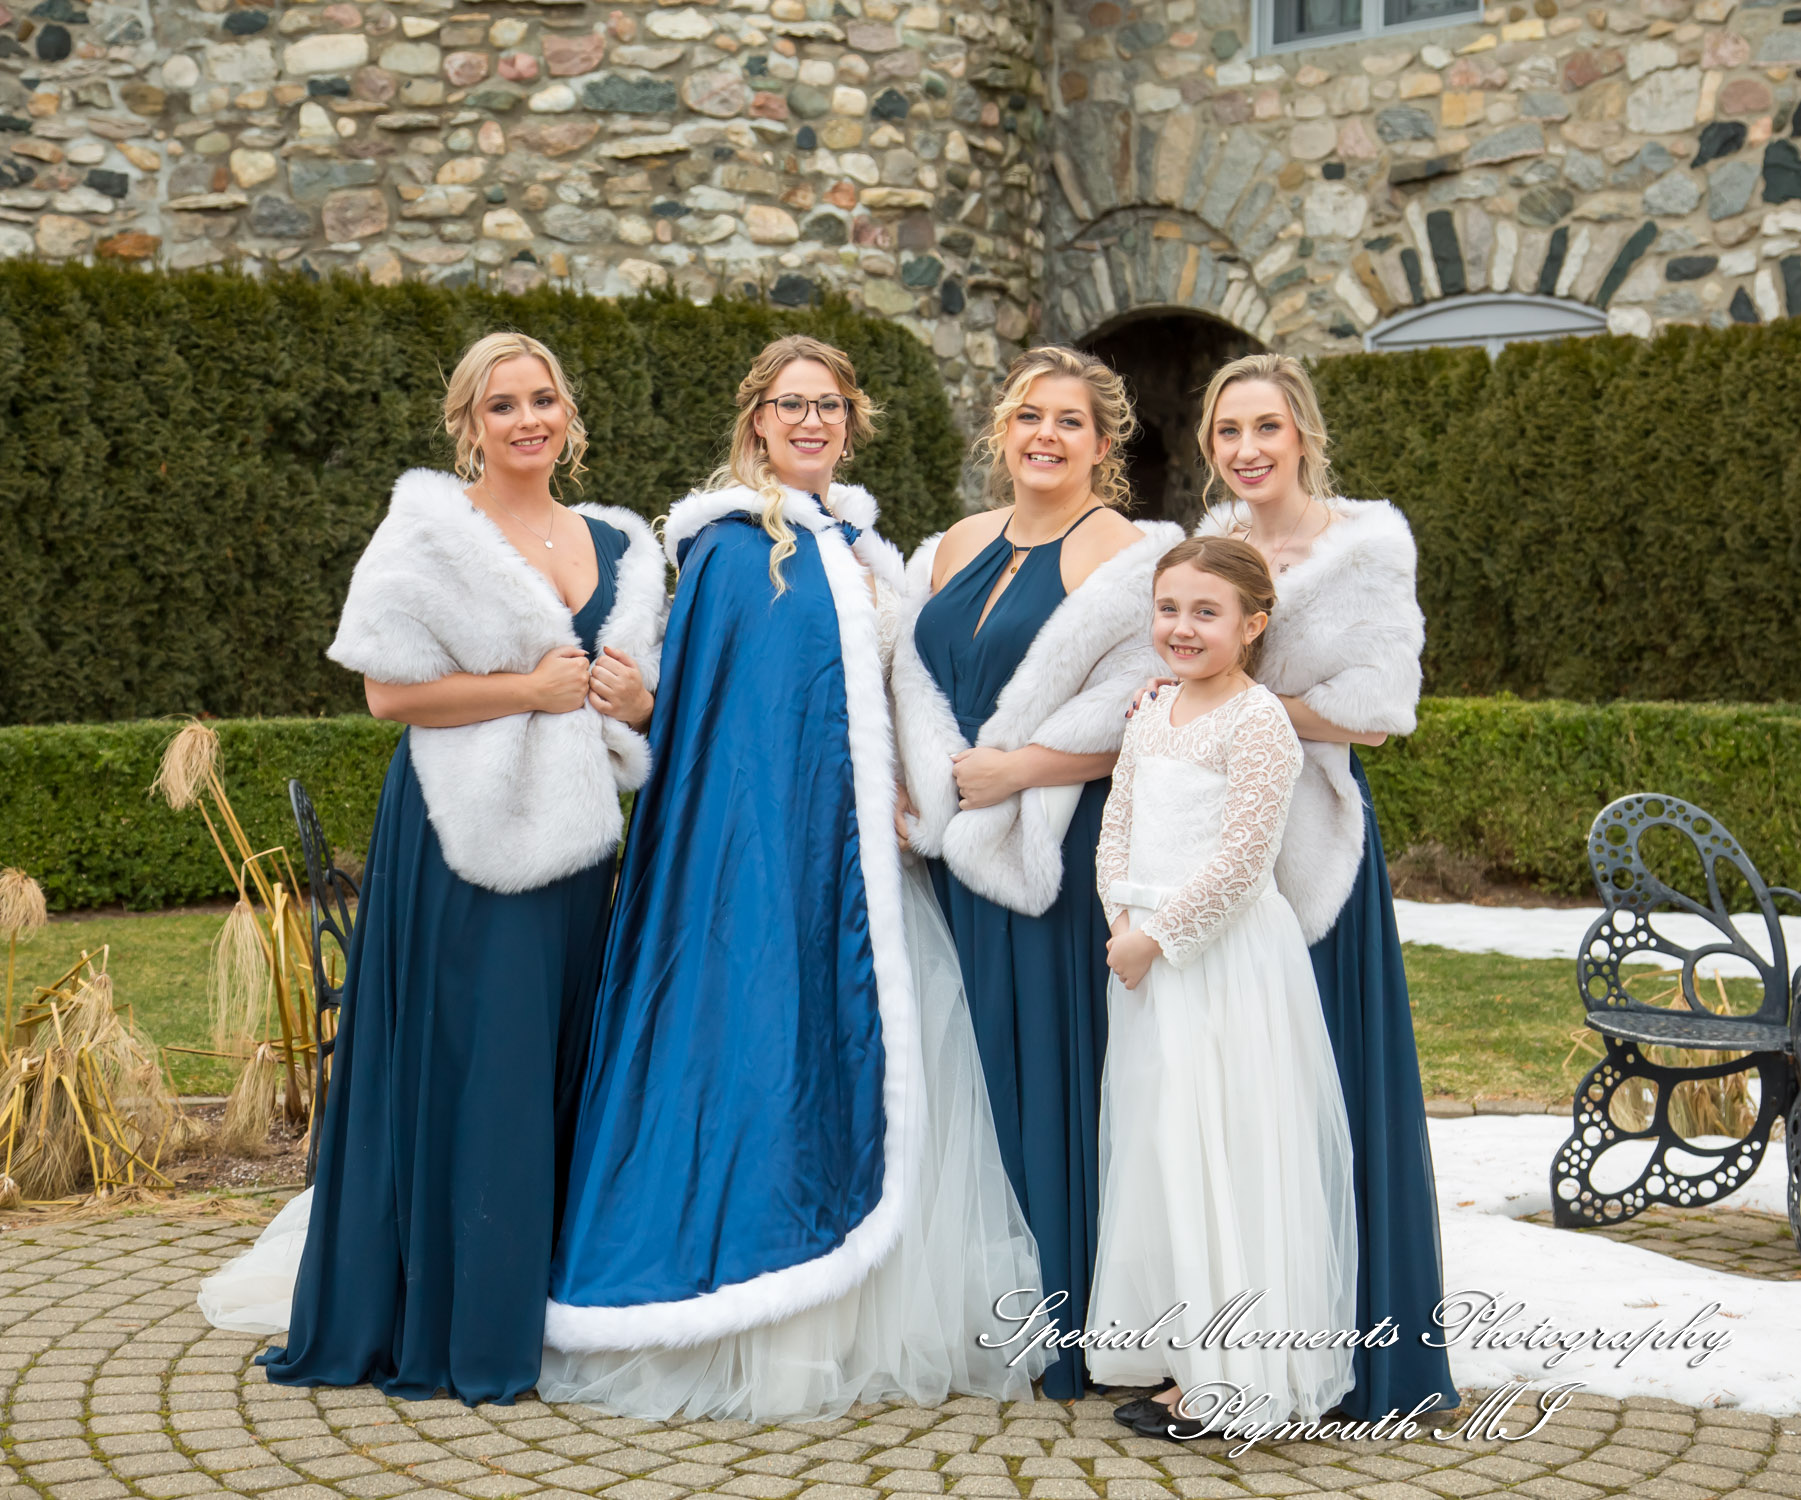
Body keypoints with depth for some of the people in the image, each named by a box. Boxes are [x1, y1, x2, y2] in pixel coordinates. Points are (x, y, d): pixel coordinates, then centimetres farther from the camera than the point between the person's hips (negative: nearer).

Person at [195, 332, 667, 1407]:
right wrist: (532, 687, -13)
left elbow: (637, 680, 24)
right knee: (464, 1064, -4)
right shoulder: (432, 531, -4)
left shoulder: (616, 544, 15)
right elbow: (392, 690, -12)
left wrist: (636, 700, 1)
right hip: (463, 835, -6)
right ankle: (445, 1324, 7)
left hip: (570, 835, 6)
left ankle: (544, 1305, 19)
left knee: (558, 1063, 8)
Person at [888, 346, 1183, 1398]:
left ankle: (1069, 1320, 9)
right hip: (958, 852, 6)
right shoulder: (956, 549, 15)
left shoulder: (1127, 557, -6)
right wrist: (929, 798, -5)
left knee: (1056, 1059, -2)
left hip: (1063, 854, -6)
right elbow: (913, 680, 11)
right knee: (977, 1054, 9)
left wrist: (1002, 773, -14)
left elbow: (1130, 725, -15)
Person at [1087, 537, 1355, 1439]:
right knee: (1153, 1146, 12)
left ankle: (1232, 1377, 2)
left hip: (1226, 957, -8)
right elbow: (1117, 825, 14)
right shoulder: (1151, 715, 14)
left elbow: (1239, 859, -17)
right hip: (1145, 955, 8)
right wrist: (1122, 922, -2)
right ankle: (1174, 1352, 24)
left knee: (1222, 1149, -6)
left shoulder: (1258, 722, -11)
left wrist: (1157, 934, -14)